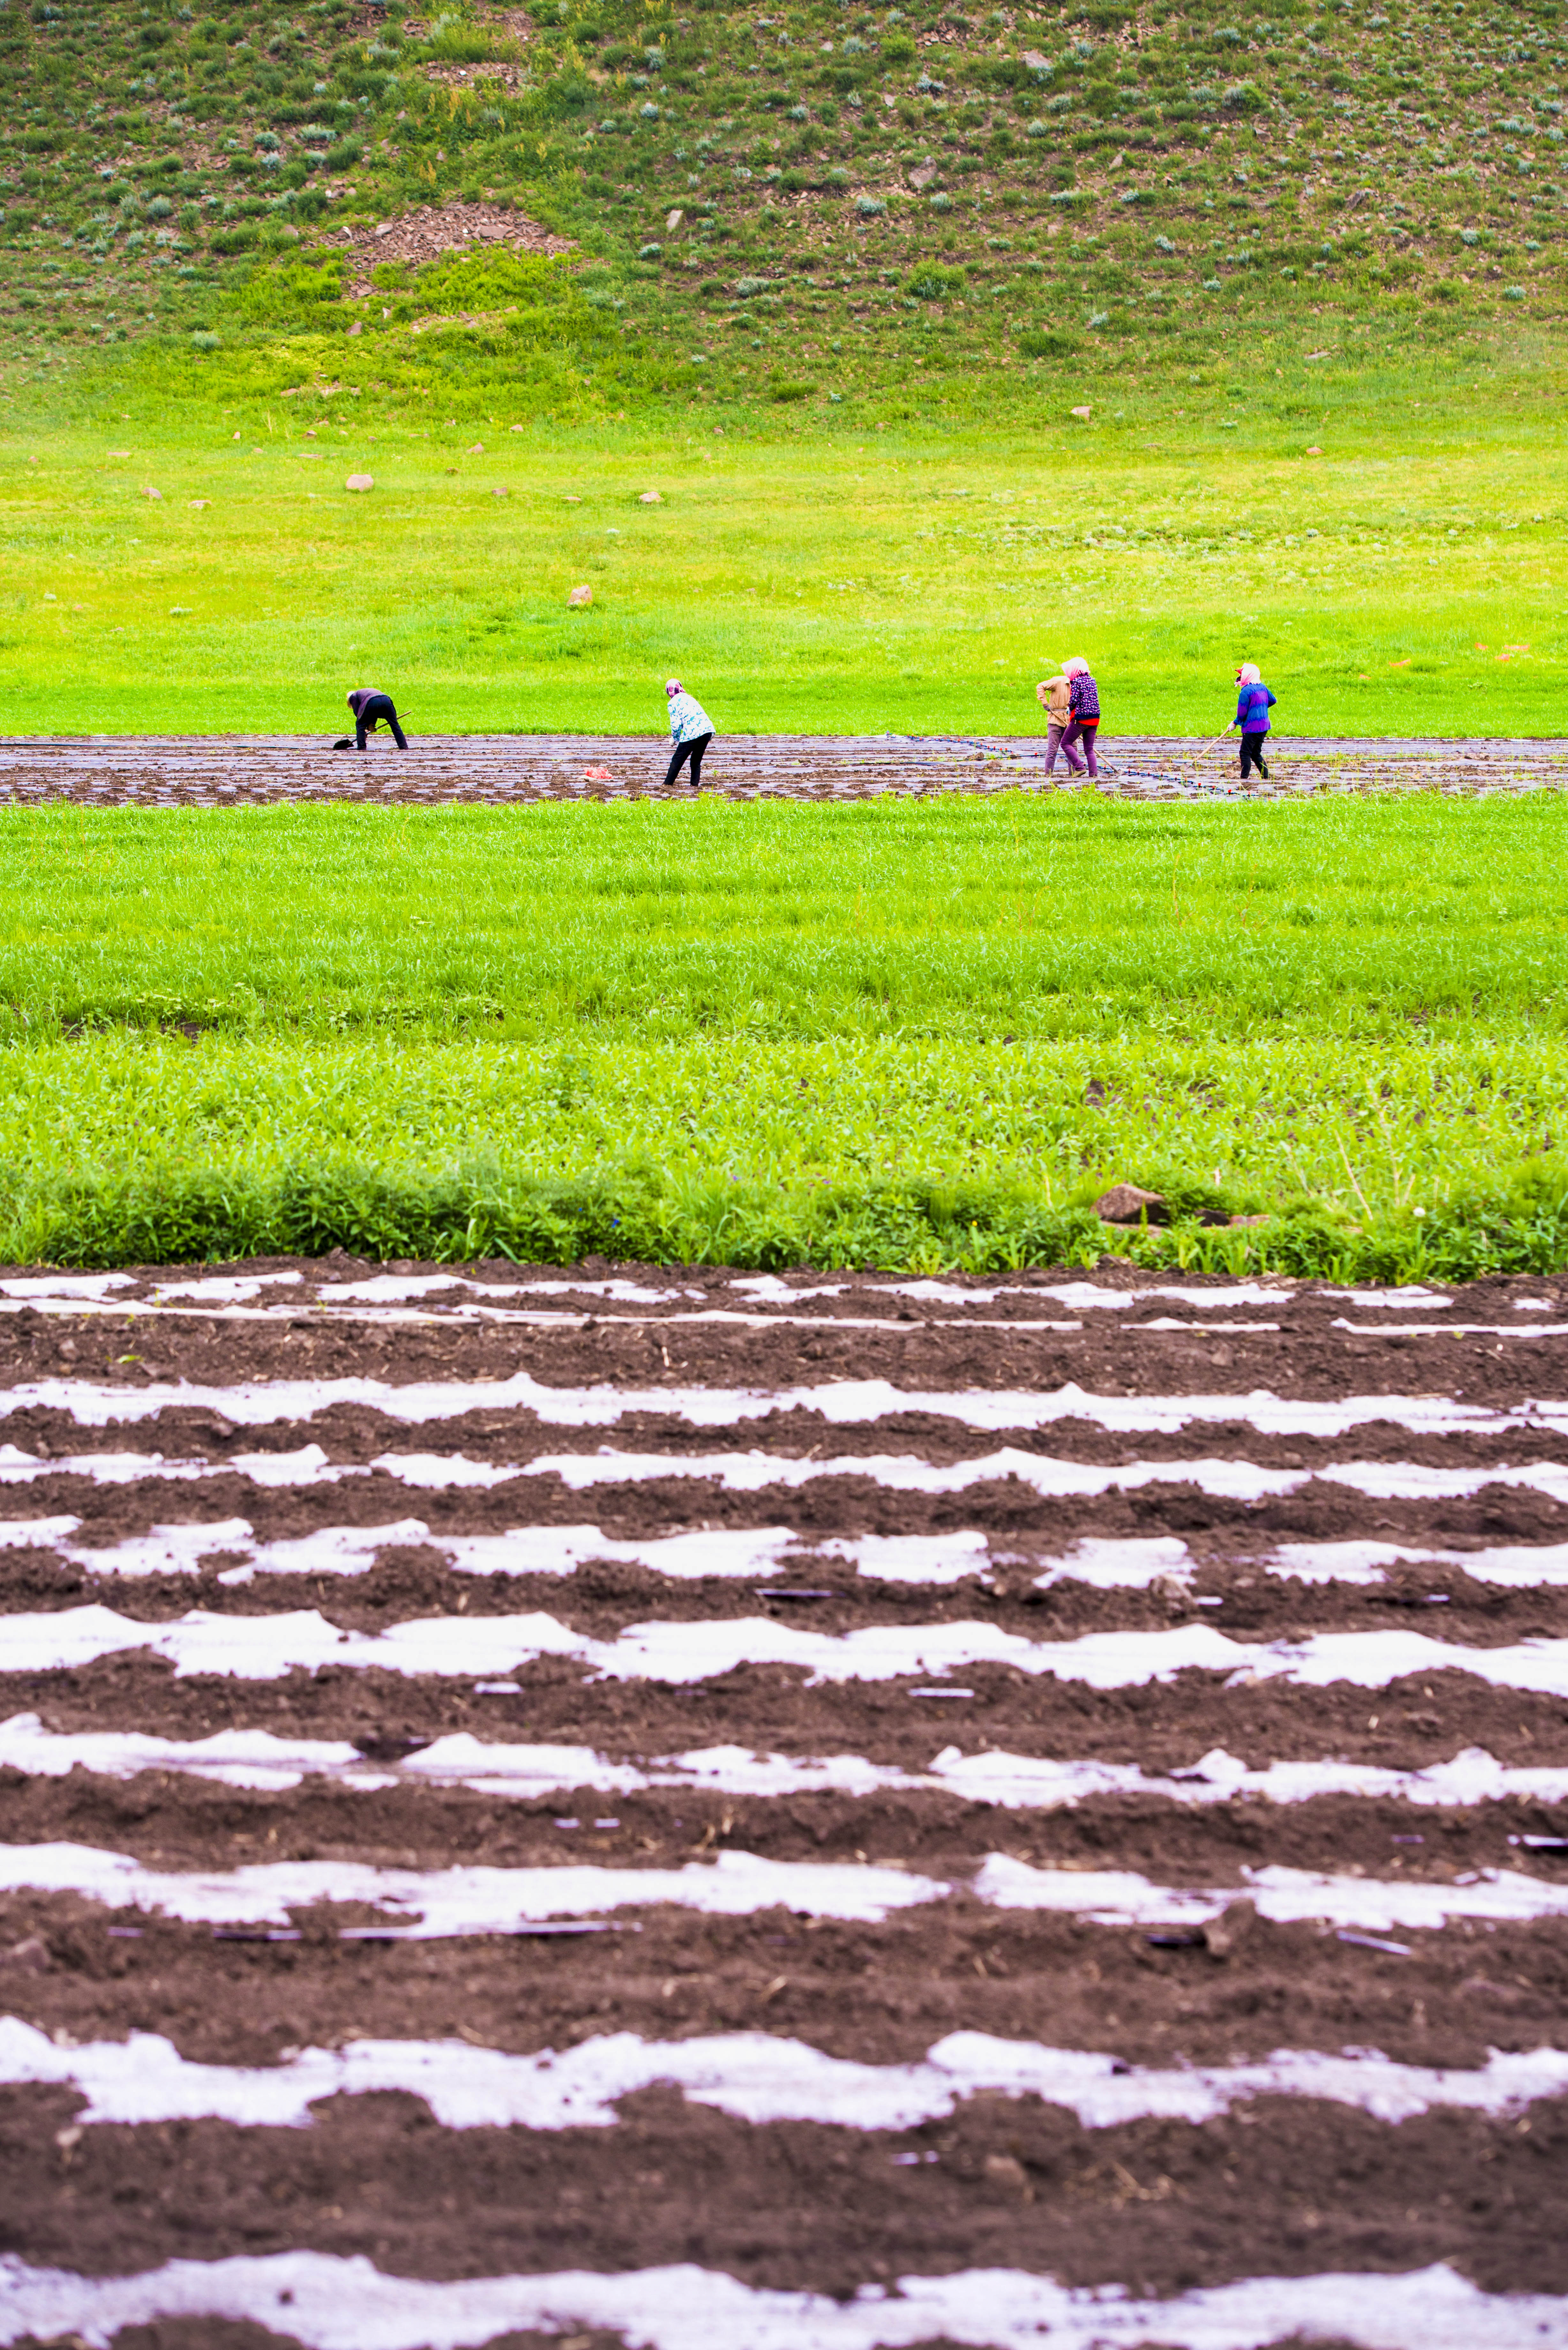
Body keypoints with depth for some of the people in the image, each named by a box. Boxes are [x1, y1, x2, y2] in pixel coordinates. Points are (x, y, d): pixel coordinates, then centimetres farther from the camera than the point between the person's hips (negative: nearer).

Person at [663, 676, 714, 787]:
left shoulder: (673, 702, 3)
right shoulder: (689, 697, 23)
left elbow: (676, 725, -3)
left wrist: (675, 739, 13)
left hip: (692, 733, -6)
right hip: (708, 729, 6)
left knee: (677, 761, 7)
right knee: (696, 761, 18)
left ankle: (667, 785, 12)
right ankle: (695, 785, 10)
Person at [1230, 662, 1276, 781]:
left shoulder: (1246, 692, -18)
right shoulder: (1262, 687, 7)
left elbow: (1242, 714, -15)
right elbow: (1272, 701, 21)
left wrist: (1235, 723, 3)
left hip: (1252, 728, -9)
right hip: (1264, 726, 9)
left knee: (1245, 753, -3)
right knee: (1256, 753, 16)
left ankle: (1244, 779, -6)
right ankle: (1266, 777, 14)